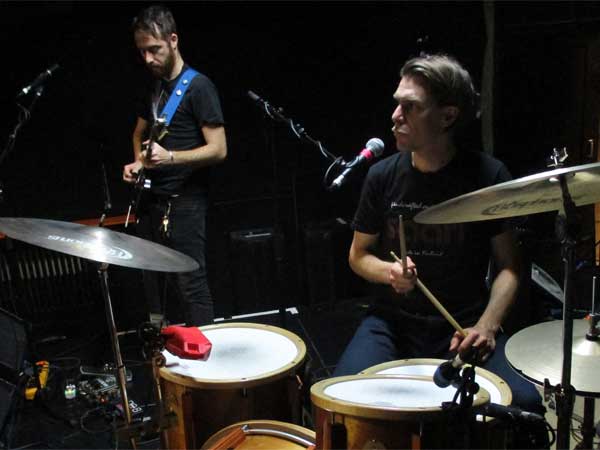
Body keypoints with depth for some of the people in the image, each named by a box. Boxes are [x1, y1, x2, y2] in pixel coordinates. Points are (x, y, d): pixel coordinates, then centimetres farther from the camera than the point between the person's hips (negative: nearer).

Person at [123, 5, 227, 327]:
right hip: (152, 198, 8)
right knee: (151, 276, 14)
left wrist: (170, 157, -29)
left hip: (184, 203, -8)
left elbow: (218, 149, -16)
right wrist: (137, 162, 6)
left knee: (190, 283, -6)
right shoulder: (154, 86, 11)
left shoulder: (198, 87, -11)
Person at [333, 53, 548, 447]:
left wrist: (487, 324, -16)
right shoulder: (383, 175, -1)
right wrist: (388, 271, -12)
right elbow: (359, 255, 10)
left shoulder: (488, 175, -5)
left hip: (465, 325, -1)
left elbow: (508, 264, 1)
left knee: (525, 405, -24)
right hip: (393, 322, 1)